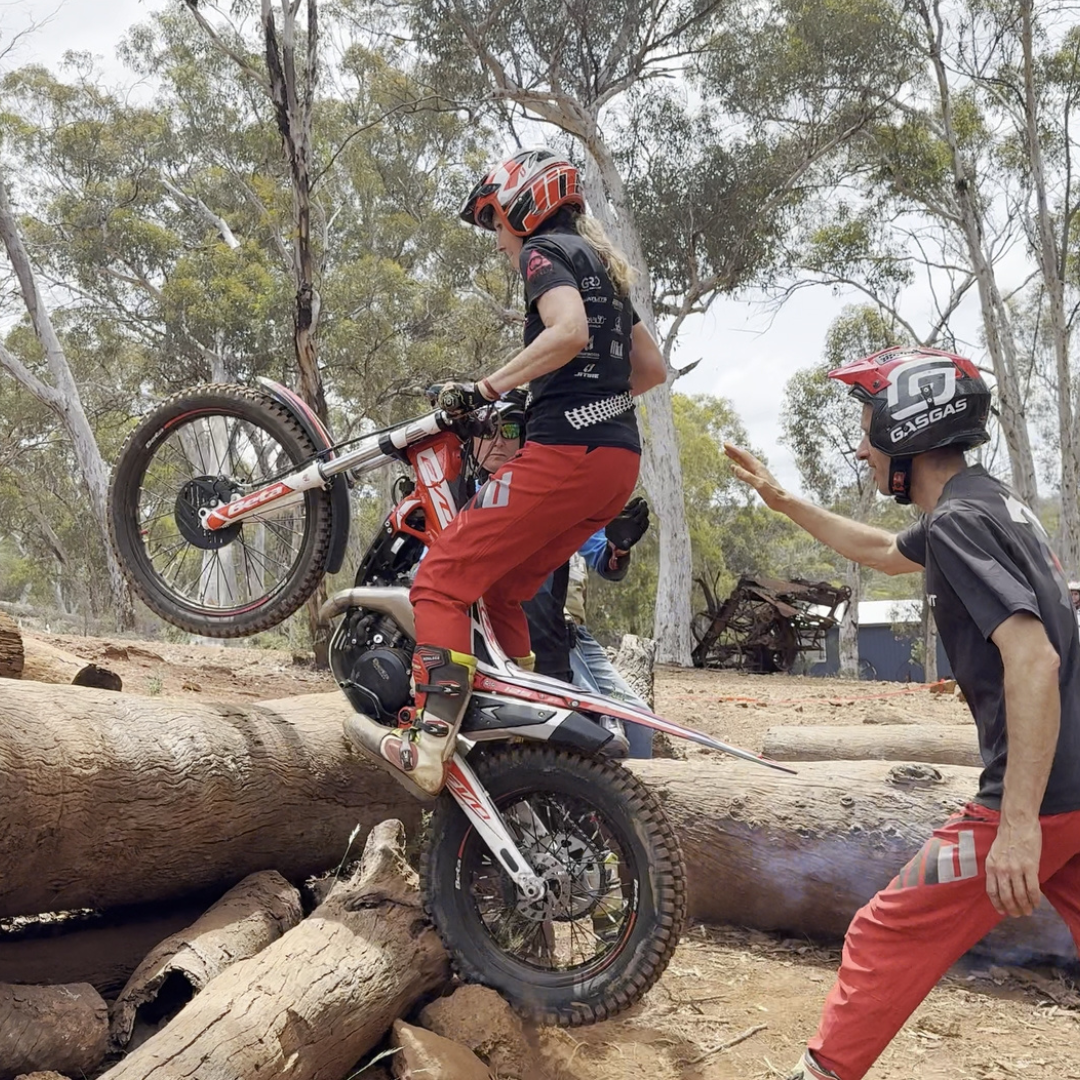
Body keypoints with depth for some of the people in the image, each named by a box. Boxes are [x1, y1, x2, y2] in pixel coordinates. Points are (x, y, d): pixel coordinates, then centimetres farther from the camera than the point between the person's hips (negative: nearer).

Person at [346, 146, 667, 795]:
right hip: (619, 459, 9)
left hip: (564, 452, -9)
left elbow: (569, 331, -21)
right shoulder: (602, 266, 26)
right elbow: (654, 368, 28)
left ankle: (430, 741, -20)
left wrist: (491, 387, -17)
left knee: (444, 580, -9)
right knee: (502, 588, 18)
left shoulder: (545, 251, 0)